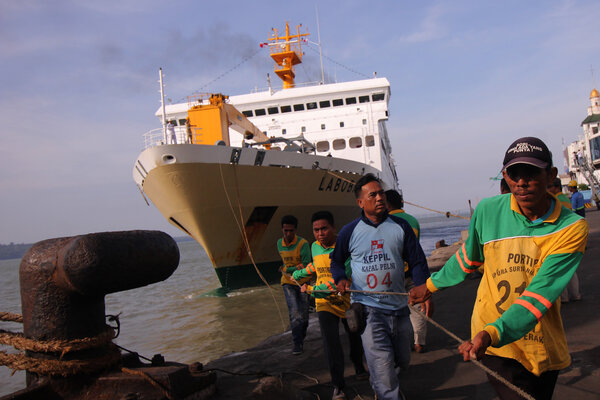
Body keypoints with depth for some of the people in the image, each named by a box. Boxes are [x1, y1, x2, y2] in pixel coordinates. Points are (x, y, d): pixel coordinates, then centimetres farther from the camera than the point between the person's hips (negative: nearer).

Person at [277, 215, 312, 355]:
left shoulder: (303, 244, -15)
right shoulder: (279, 243, 1)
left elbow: (306, 266, -18)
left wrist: (287, 269, -17)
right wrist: (299, 267, 2)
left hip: (303, 282, -2)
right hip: (288, 282, 2)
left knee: (303, 314, 5)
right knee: (294, 313, -11)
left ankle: (302, 337, 31)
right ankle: (297, 344, -2)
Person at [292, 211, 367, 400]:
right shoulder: (314, 247, 0)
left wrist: (313, 290, -29)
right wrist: (297, 274, 28)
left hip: (347, 300, -2)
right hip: (325, 303, 2)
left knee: (355, 337, 18)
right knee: (331, 343, -10)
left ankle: (359, 368, 47)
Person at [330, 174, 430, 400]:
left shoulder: (400, 227, 3)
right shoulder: (349, 232, 0)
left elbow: (417, 261, 3)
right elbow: (336, 260, 16)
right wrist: (340, 279, -5)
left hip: (398, 307, 3)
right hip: (367, 307, -3)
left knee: (402, 361, 20)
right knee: (383, 366, -11)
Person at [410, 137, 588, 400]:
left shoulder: (572, 228, -12)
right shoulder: (488, 210, -7)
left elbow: (540, 294, -21)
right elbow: (468, 258, 12)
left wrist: (491, 333, -35)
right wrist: (430, 286, 23)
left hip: (544, 348, 1)